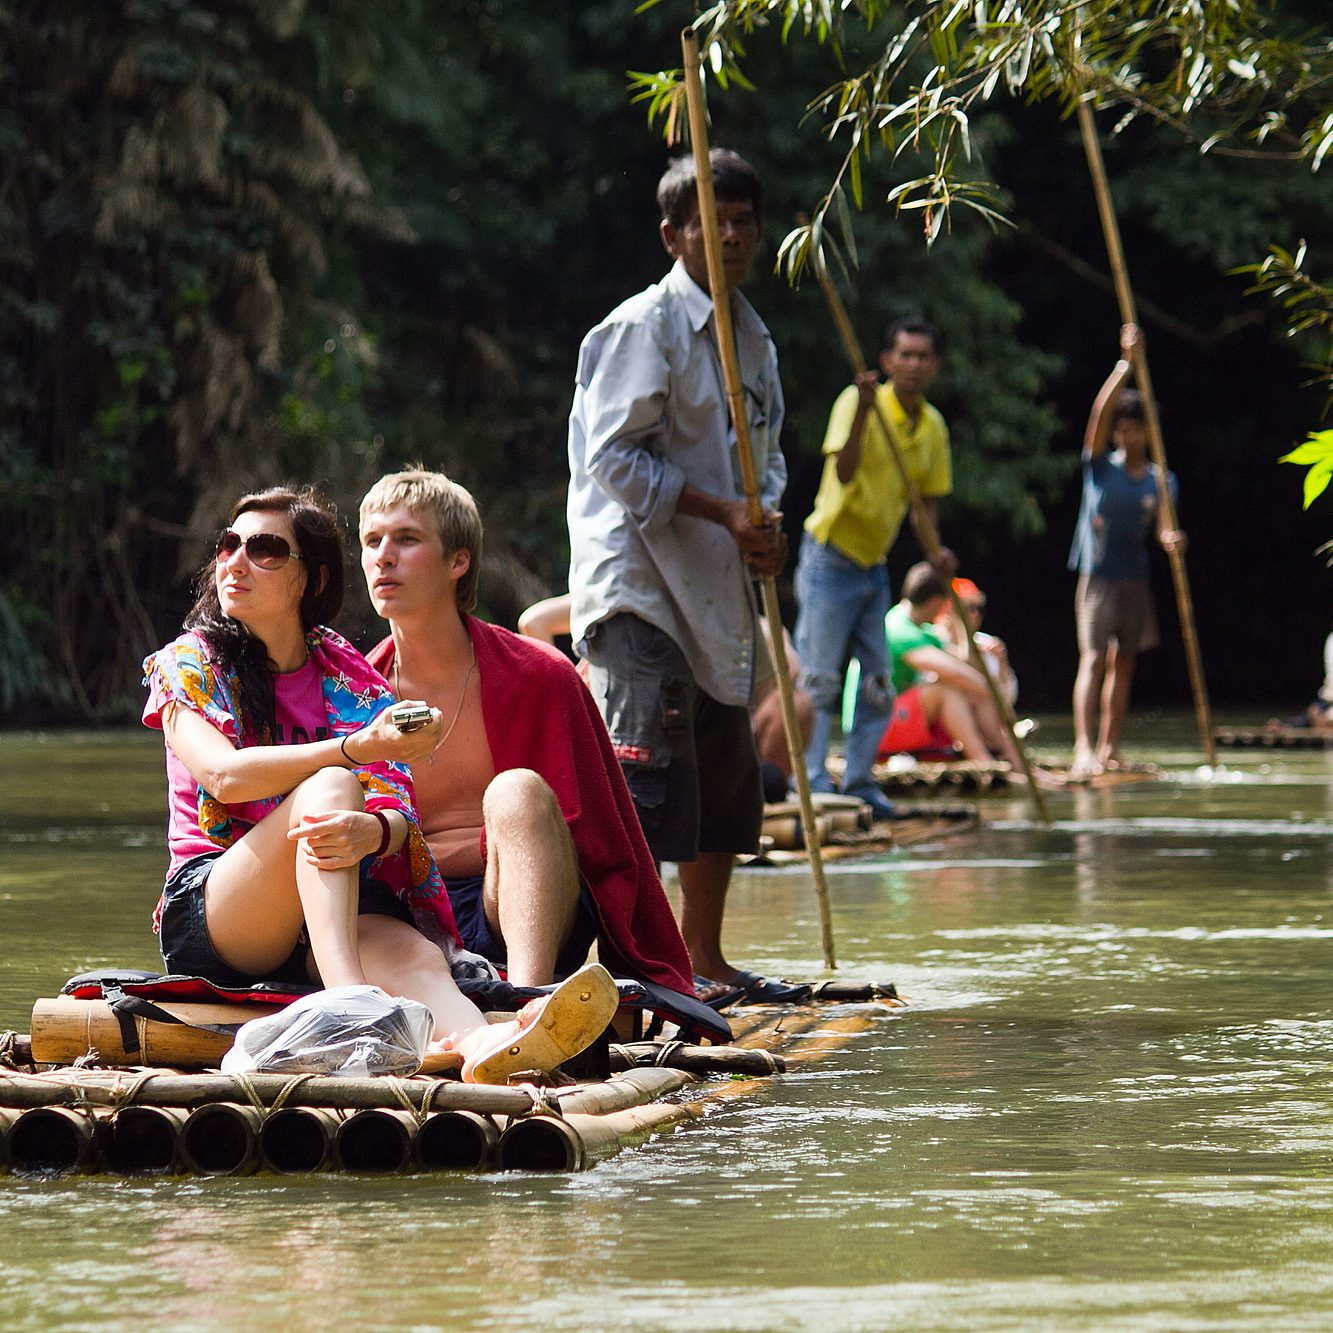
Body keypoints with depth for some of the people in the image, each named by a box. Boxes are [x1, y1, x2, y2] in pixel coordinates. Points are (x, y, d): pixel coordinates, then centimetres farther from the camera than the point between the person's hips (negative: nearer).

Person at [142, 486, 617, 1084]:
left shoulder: (349, 678, 12)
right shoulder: (188, 664, 6)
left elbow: (398, 816, -2)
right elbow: (224, 775, -15)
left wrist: (373, 831, -29)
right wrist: (360, 748, -25)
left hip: (334, 913, 3)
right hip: (209, 910, -3)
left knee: (413, 953, -32)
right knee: (329, 785, -30)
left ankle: (474, 1042, -69)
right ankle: (350, 1001, -54)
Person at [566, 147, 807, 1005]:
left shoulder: (754, 337, 16)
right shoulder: (646, 326, -9)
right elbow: (613, 456, -14)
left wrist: (767, 521, 2)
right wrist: (721, 509, -18)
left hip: (716, 589, 9)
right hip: (639, 582, -9)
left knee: (728, 787, 13)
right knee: (644, 778, -15)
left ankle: (704, 959, 24)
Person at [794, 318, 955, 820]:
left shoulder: (933, 427, 6)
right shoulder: (857, 402, -13)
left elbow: (925, 498, 14)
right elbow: (844, 471, -28)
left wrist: (934, 548, -4)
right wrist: (864, 407, -38)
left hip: (875, 565, 7)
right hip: (830, 559, -7)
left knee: (877, 683, 6)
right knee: (820, 678, -7)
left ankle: (859, 782, 13)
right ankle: (813, 783, -5)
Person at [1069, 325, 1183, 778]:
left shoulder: (1160, 479, 9)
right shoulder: (1100, 465, 1)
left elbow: (1163, 526, -2)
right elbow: (1100, 412, -11)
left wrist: (1171, 538, -26)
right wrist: (1126, 363, -16)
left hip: (1136, 578, 4)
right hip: (1098, 575, -4)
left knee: (1124, 661, 5)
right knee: (1093, 658, -13)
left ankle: (1109, 748, 9)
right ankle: (1083, 748, -21)